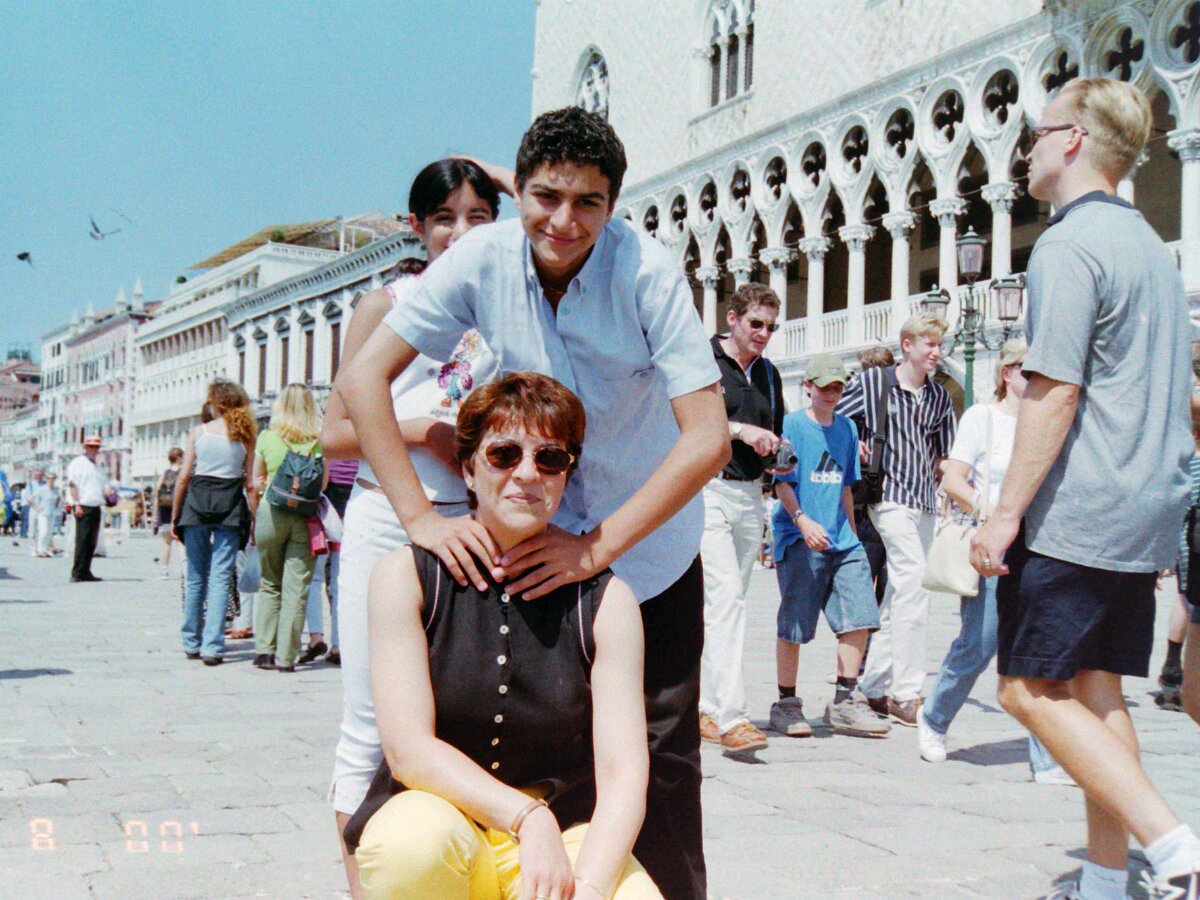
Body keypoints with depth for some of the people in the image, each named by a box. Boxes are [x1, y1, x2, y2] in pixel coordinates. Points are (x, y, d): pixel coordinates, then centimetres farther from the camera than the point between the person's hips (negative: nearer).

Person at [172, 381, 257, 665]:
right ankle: (212, 646, -5)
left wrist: (174, 515, 8)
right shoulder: (245, 436, 2)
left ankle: (191, 643, 21)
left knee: (196, 577, 12)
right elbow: (250, 485, 0)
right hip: (230, 507, -1)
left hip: (197, 503, 1)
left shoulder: (198, 431, 2)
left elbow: (183, 476, 1)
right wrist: (254, 520, 6)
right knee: (221, 578, 0)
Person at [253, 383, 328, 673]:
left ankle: (264, 649, 10)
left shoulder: (266, 437, 2)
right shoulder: (319, 441, -2)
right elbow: (322, 484, 0)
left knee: (269, 585, 14)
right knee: (295, 589, 3)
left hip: (270, 512, 1)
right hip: (305, 516, -1)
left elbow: (256, 481, 8)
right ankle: (286, 657, 3)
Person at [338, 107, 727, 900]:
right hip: (538, 537, 2)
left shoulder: (648, 271, -21)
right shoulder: (483, 261, -13)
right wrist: (421, 517, -23)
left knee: (661, 757, 0)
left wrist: (599, 545, -28)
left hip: (649, 542, -2)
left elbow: (708, 440, -25)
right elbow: (363, 377, -14)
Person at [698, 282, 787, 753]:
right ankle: (730, 715, -20)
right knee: (724, 595, -17)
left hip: (750, 495, 7)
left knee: (730, 602, 10)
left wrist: (779, 461, 5)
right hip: (708, 489, -7)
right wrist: (737, 430, -16)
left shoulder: (768, 374, 18)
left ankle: (705, 707, 18)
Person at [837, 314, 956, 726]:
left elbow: (945, 455, 18)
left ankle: (874, 687, 18)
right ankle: (906, 693, -13)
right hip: (889, 496, -6)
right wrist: (854, 448, -8)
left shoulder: (939, 396, 14)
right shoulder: (873, 382, -1)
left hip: (924, 503, 6)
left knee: (897, 595, 10)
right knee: (913, 586, -17)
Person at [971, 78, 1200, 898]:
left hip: (1077, 513, -9)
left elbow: (1054, 396, -19)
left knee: (1030, 688, -3)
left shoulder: (1069, 245, -13)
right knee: (1096, 691, 12)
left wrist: (1006, 513, -17)